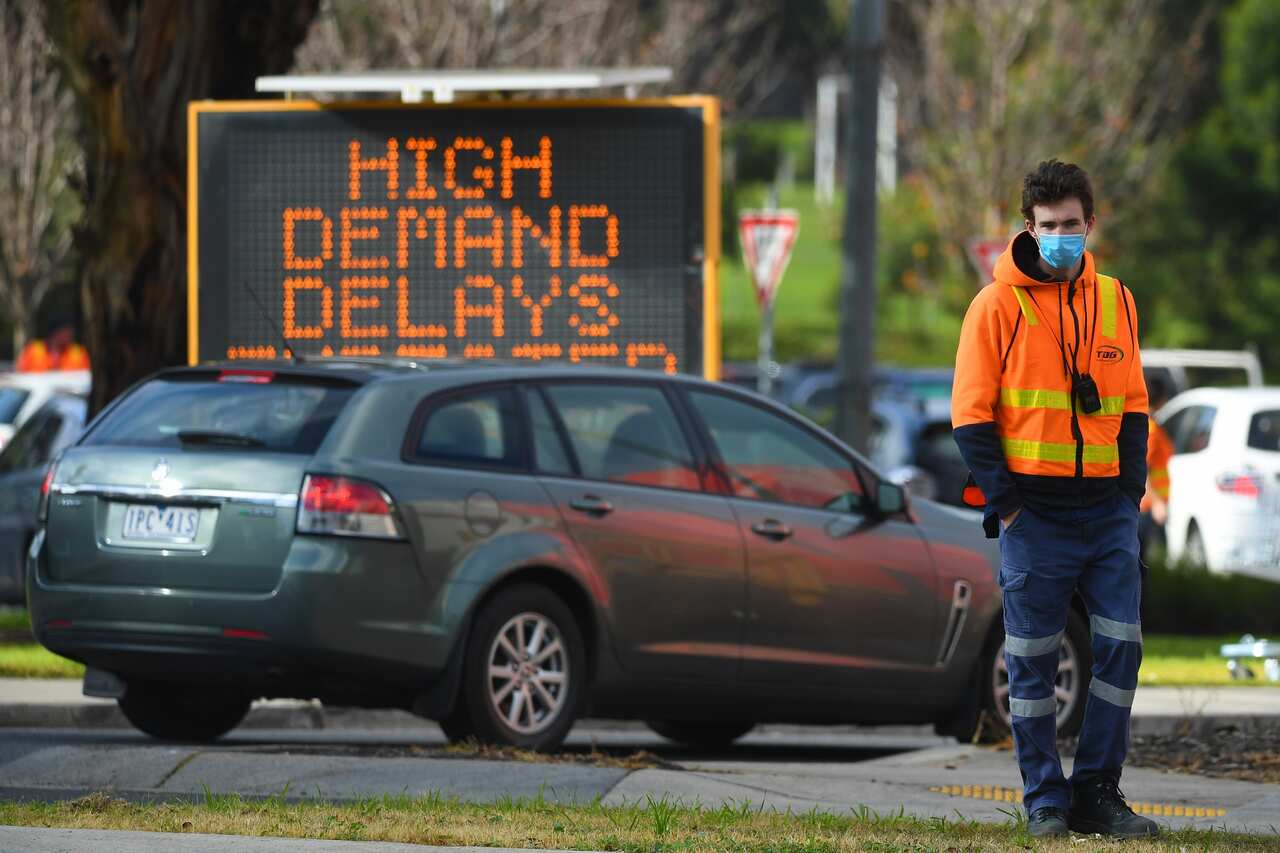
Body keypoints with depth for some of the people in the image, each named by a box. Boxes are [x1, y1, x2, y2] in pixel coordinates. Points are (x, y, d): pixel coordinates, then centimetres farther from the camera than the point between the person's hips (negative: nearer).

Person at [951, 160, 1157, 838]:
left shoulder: (1115, 301, 10)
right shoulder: (999, 305, -3)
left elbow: (1132, 405, 15)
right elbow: (972, 415, -4)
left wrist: (1131, 488, 4)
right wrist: (1005, 501, -10)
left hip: (1108, 510, 4)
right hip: (1036, 513, -4)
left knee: (1120, 647, -1)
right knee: (1032, 660, 0)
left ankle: (1098, 793, 8)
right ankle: (1045, 800, 8)